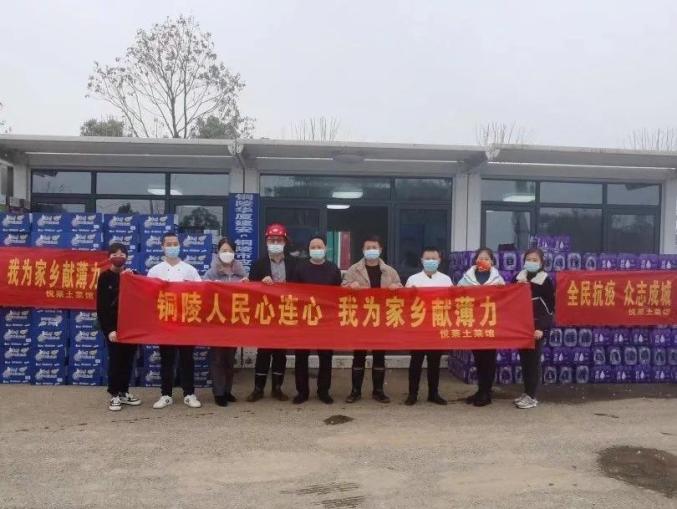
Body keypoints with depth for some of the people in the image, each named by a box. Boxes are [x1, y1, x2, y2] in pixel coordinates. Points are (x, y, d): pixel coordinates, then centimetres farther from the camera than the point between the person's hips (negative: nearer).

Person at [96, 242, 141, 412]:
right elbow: (101, 306, -7)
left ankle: (124, 392, 20)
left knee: (128, 359, 8)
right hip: (113, 327, -3)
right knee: (115, 360, 1)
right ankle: (115, 395, 11)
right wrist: (108, 329, -14)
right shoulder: (105, 277, -3)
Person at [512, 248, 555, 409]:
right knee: (524, 360, 10)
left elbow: (550, 306, -8)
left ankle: (532, 397, 6)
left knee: (533, 361, 0)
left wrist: (541, 328, -15)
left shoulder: (545, 281, -5)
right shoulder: (518, 278, 9)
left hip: (537, 327, -5)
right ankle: (526, 393, 20)